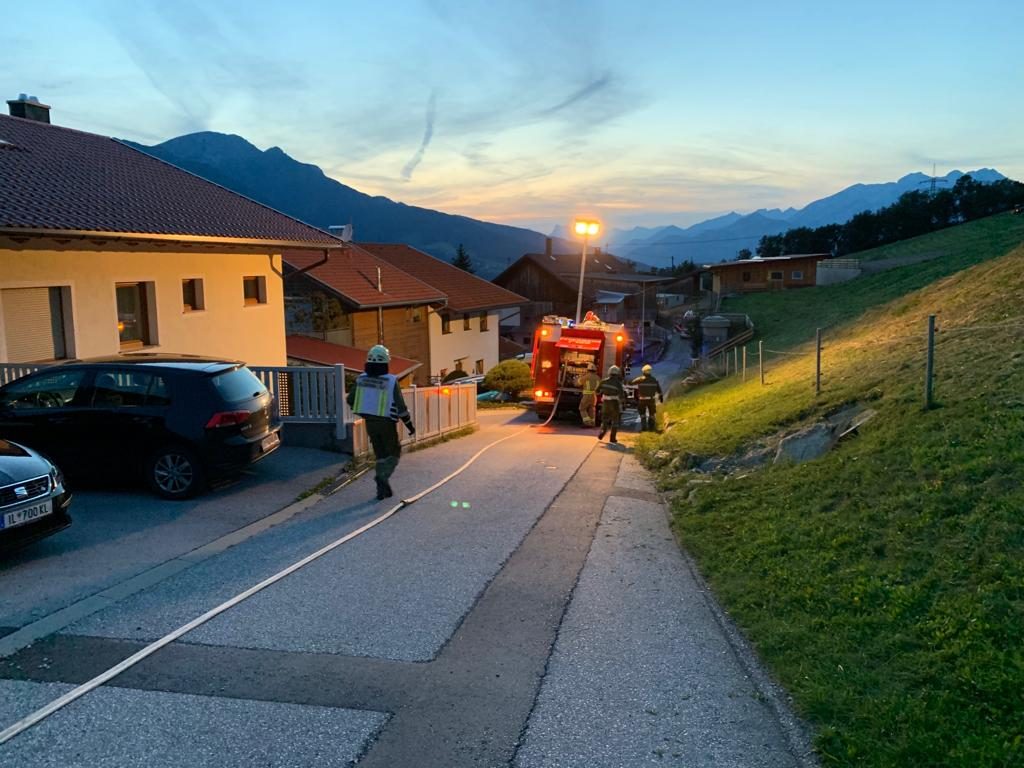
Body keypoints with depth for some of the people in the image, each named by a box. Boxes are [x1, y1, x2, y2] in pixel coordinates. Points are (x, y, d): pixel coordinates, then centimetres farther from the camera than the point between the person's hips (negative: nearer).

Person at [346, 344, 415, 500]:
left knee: (380, 455, 17)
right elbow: (401, 407, -13)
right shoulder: (391, 381, -16)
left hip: (370, 423, 4)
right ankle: (383, 476, -11)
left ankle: (382, 489, 15)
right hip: (387, 423, -4)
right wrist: (410, 425, 0)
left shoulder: (361, 379, -4)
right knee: (394, 453, 14)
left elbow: (350, 400, 8)